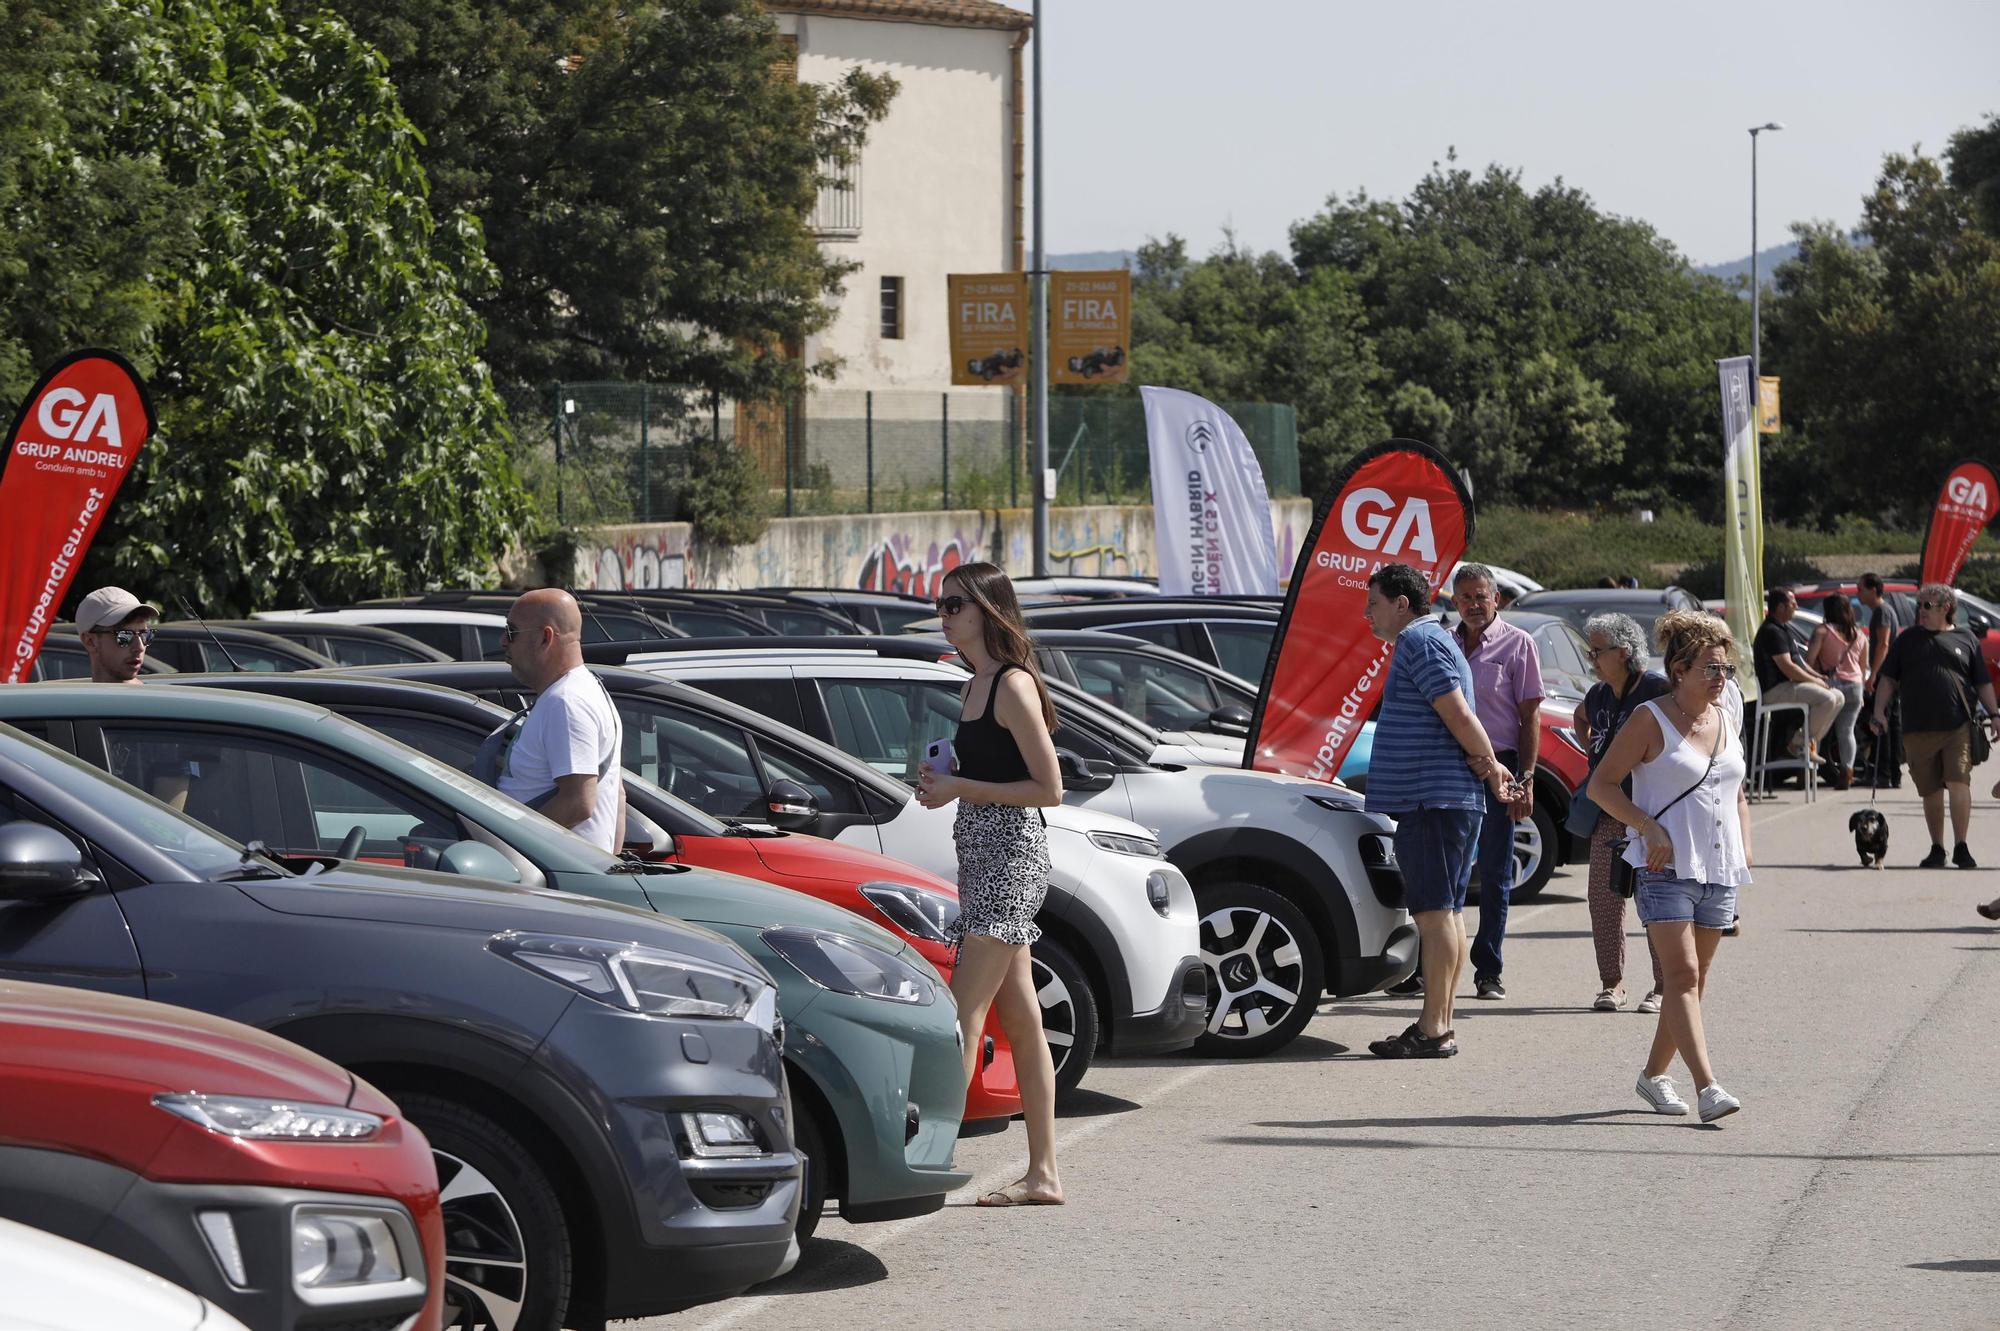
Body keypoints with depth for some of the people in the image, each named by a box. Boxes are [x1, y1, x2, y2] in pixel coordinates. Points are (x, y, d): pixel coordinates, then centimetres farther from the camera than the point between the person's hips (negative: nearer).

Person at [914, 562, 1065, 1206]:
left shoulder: (1013, 686, -12)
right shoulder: (975, 688, 16)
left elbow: (1048, 788, -15)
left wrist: (962, 789, -16)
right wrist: (944, 783, 7)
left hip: (1011, 853, -10)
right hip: (982, 856, 10)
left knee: (964, 1016, -14)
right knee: (1021, 1022, 10)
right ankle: (1043, 1174, 13)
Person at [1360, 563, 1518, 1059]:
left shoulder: (1419, 641, -11)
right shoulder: (1431, 639, 22)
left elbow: (1459, 715, -18)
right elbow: (1458, 719, 18)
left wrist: (1490, 765, -7)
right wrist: (1487, 767, 3)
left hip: (1433, 800, -11)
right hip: (1450, 798, 11)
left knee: (1435, 913, -11)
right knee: (1447, 912, 12)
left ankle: (1433, 1030, -12)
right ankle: (1439, 1025, 17)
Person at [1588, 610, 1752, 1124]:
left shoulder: (1729, 722, 14)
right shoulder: (1651, 720, -5)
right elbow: (1601, 784, -5)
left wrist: (1744, 845, 11)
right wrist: (1649, 827, -16)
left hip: (1719, 871, 7)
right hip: (1667, 869, -7)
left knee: (1694, 979, 10)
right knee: (1682, 974, -15)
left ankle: (1655, 1073, 25)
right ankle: (1707, 1087, -25)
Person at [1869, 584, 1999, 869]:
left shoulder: (1965, 640, 10)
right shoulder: (1907, 639, 13)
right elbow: (1888, 679, 12)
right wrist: (1879, 711, 1)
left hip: (1958, 727, -2)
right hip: (1918, 729, 2)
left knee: (1959, 784, -14)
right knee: (1931, 792, 6)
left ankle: (1960, 847, -7)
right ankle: (1937, 849, 16)